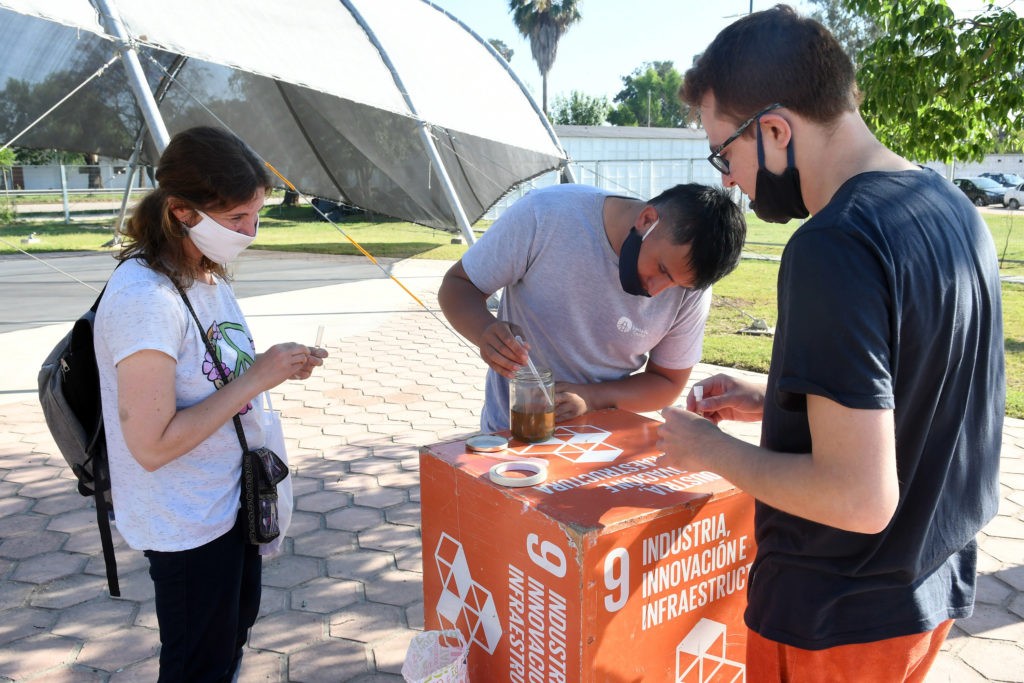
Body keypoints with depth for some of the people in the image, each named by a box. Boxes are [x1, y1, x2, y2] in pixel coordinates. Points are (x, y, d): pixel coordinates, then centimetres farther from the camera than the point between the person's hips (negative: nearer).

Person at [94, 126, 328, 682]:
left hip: (231, 499, 9)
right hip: (186, 525, -9)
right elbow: (151, 444, -27)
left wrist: (275, 367, -6)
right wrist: (256, 378, -25)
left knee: (234, 634, 28)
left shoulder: (207, 275, 0)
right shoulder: (144, 297, -28)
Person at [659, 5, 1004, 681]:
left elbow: (860, 499, -28)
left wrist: (711, 450, -15)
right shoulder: (950, 207, 1)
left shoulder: (835, 250, -27)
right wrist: (770, 402, 8)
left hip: (838, 618, -8)